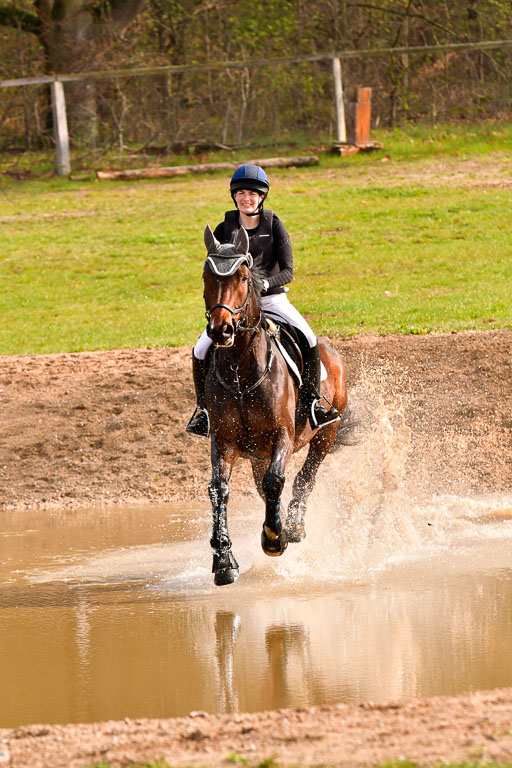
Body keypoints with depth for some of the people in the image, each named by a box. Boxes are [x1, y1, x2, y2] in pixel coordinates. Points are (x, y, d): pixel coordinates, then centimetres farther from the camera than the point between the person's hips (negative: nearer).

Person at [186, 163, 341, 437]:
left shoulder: (274, 226, -2)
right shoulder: (224, 230, 2)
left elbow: (288, 271, -9)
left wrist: (265, 283, -29)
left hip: (272, 298, -1)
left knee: (308, 339, -25)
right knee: (201, 351, -18)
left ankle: (312, 397, -6)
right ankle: (203, 408, 2)